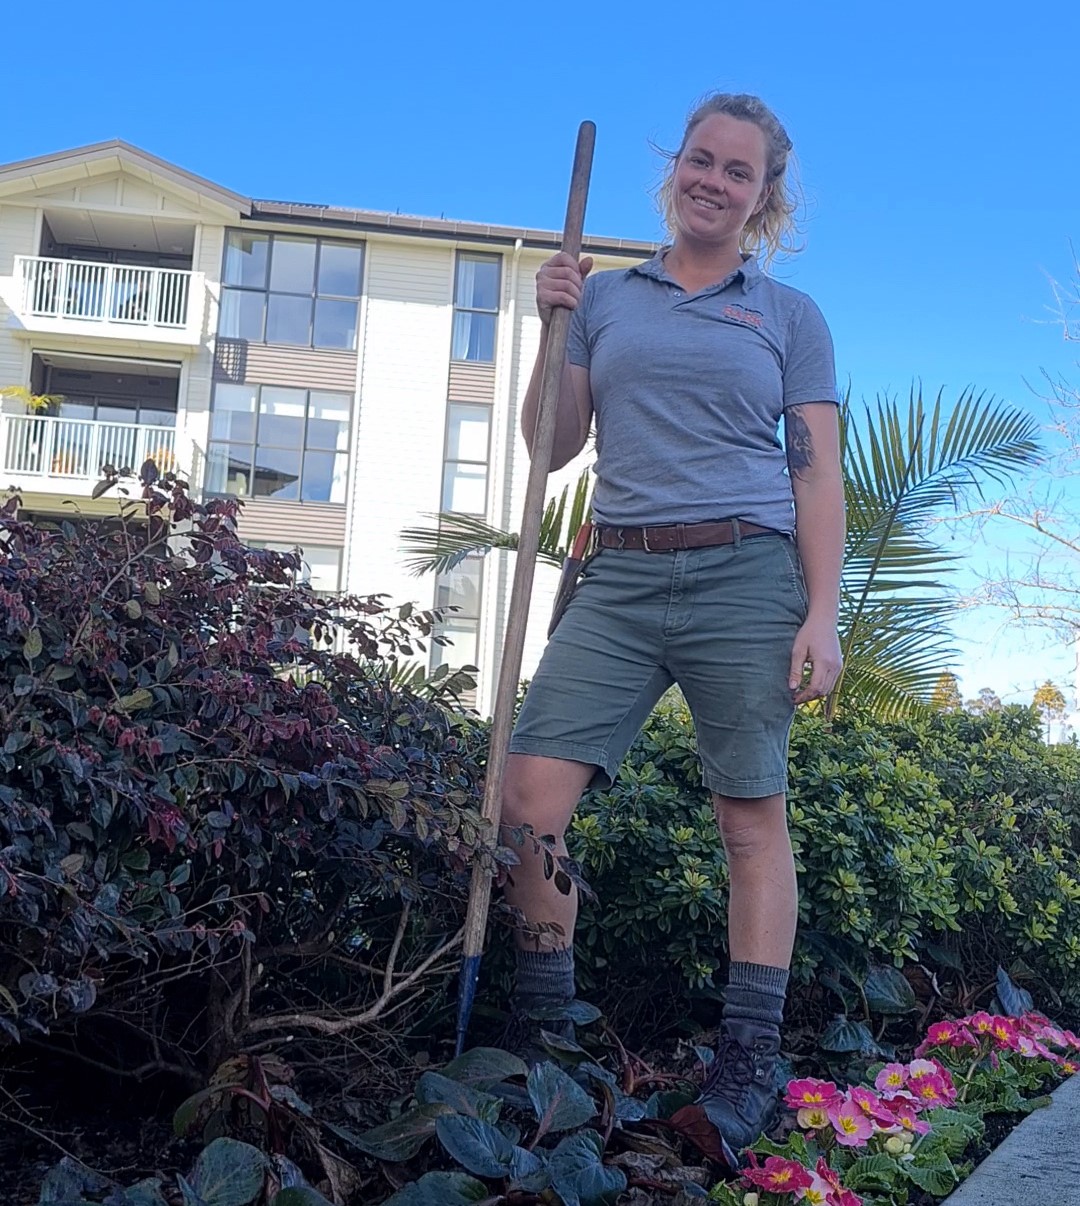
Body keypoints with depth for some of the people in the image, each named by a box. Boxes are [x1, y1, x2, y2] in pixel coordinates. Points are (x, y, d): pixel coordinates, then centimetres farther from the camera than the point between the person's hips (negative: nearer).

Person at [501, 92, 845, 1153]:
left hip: (747, 577, -2)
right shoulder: (605, 298, 16)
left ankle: (747, 1065, 7)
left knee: (751, 817, 0)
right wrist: (554, 329, 1)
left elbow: (818, 475, 6)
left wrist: (821, 614, -5)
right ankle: (542, 1024, 4)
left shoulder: (790, 317, 11)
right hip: (620, 579, 2)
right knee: (530, 794, -10)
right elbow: (553, 447, 13)